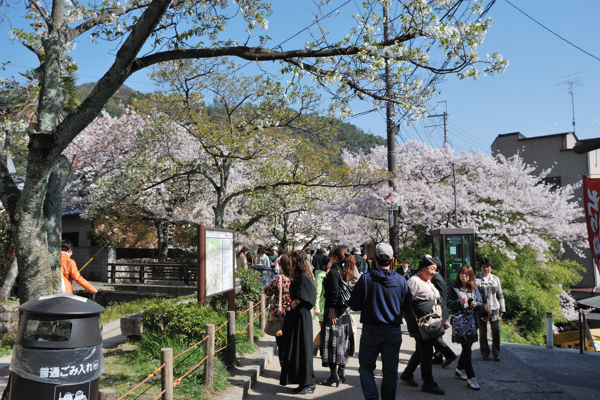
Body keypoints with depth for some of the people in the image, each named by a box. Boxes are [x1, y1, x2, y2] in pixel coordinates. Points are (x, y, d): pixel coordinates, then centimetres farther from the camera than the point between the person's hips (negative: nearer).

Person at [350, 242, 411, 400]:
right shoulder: (401, 280, -5)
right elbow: (408, 305, 5)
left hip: (371, 331, -2)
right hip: (394, 332, 2)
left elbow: (354, 305, -8)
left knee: (365, 368, 12)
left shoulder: (365, 279, -12)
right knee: (390, 371, 13)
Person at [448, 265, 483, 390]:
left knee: (468, 346, 13)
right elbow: (449, 304, -2)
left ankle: (460, 368, 35)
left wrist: (476, 304, -11)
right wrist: (459, 302, -19)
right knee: (467, 348, -9)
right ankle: (471, 377, -5)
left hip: (472, 320, 5)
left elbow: (480, 303, 11)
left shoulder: (474, 288, 11)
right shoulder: (454, 288, 1)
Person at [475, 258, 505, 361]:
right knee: (483, 332, 3)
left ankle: (496, 353, 12)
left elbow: (500, 295, 16)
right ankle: (485, 353, 16)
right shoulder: (476, 279, 1)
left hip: (494, 310, 2)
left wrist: (502, 309, 12)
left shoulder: (495, 279, 12)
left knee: (496, 331, -1)